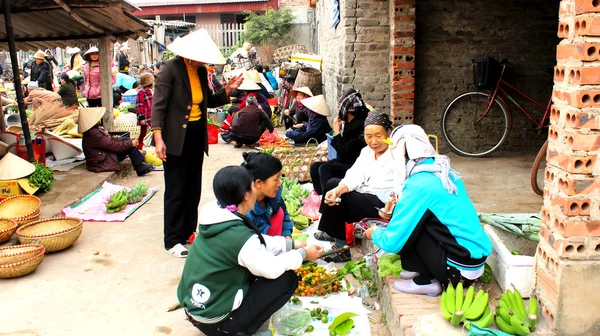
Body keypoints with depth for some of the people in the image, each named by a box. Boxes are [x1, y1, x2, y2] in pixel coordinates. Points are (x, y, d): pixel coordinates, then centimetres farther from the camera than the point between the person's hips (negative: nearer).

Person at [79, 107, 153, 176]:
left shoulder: (97, 129, 9)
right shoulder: (93, 134, -23)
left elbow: (110, 140, 15)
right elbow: (113, 146, -23)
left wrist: (129, 141, 5)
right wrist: (131, 143, -13)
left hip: (105, 156, 10)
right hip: (102, 163, -10)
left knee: (126, 139, 4)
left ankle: (141, 165, 1)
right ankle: (141, 168, -8)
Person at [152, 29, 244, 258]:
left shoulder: (201, 71, 7)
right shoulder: (170, 68, -12)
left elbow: (208, 101, 16)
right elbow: (158, 105, -16)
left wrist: (227, 89, 0)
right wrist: (158, 138, -24)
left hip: (197, 136, 7)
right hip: (177, 138, -7)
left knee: (193, 188, 14)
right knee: (176, 190, -1)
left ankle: (189, 233, 28)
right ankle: (172, 241, 10)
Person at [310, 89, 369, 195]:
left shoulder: (360, 126, -18)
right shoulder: (350, 124, 9)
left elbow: (345, 154, -18)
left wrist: (337, 132, -10)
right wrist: (338, 131, 2)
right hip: (346, 163, 10)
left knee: (325, 168, -26)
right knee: (315, 167, -6)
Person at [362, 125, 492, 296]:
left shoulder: (418, 185, -19)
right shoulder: (443, 171, 4)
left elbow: (392, 242, -15)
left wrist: (375, 233, 5)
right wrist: (401, 209, 23)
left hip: (461, 269, -8)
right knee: (408, 219, 10)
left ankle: (425, 282, 3)